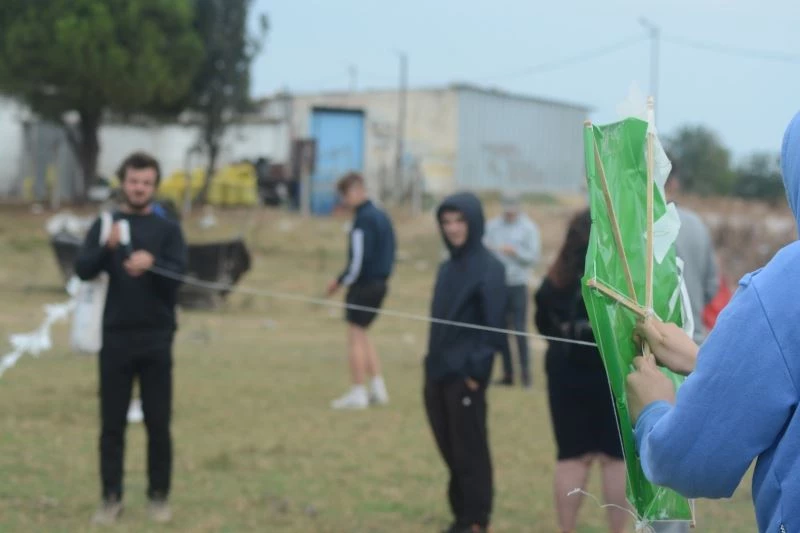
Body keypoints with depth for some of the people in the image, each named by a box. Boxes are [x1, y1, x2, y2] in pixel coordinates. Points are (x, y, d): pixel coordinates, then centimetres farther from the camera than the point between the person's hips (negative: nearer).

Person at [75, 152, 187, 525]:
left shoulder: (168, 230, 7)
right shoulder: (104, 226, 8)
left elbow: (178, 275, -7)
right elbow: (83, 270, -7)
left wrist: (151, 263, -27)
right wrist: (108, 248, -26)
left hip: (156, 339, 0)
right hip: (115, 337, 0)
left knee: (159, 423, 3)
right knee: (112, 423, 3)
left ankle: (159, 496, 12)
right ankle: (111, 498, 9)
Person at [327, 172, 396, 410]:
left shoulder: (364, 220, -17)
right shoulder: (382, 216, 12)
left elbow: (359, 258, -21)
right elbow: (390, 253, 16)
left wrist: (341, 282, -10)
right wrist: (383, 276, 17)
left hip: (364, 284, -9)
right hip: (380, 283, 9)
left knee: (356, 336, -2)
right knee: (362, 336, 19)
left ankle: (357, 394, 1)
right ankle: (378, 388, 17)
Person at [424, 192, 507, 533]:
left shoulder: (489, 268, -9)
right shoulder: (448, 267, 13)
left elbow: (493, 325, -13)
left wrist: (476, 371, -16)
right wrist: (433, 364, 10)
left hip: (465, 375, -7)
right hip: (438, 373, 7)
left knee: (470, 450, 1)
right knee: (450, 450, 12)